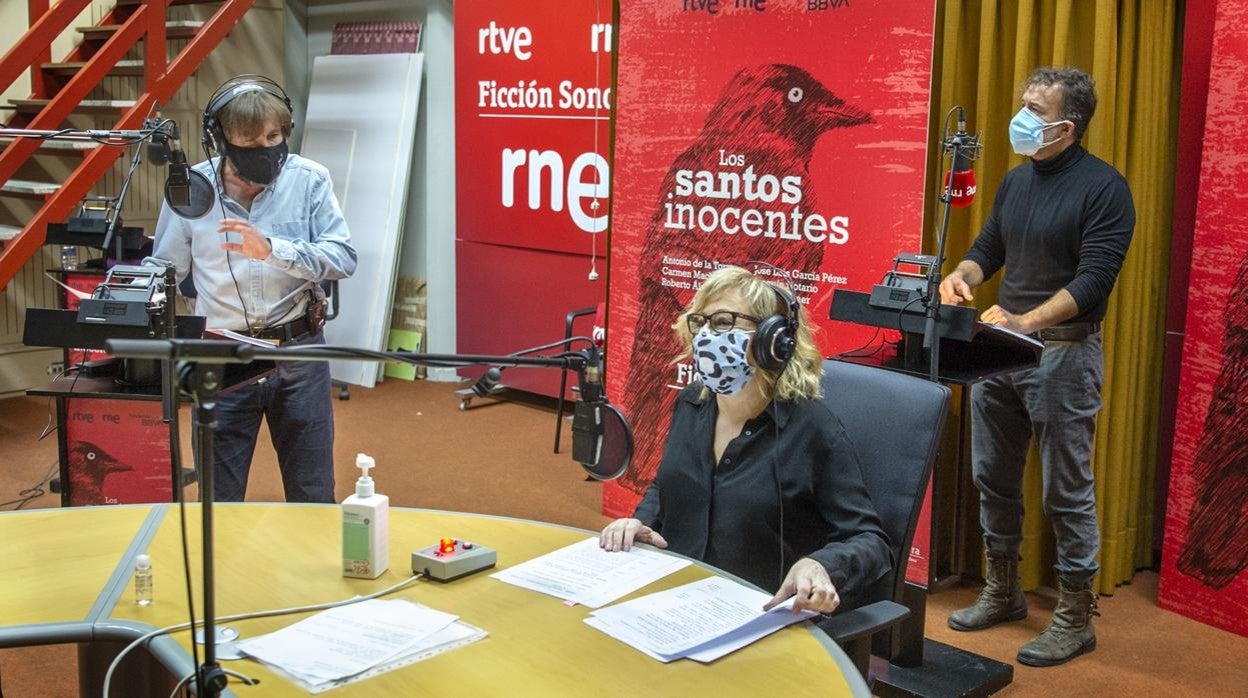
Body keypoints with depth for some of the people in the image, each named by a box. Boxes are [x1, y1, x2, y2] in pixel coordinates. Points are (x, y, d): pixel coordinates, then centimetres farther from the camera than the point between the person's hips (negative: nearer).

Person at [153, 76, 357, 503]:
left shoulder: (309, 179, -5)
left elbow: (343, 258, -13)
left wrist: (272, 250, -25)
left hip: (298, 354, 0)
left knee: (313, 495, 13)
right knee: (219, 497, 12)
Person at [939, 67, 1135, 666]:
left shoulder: (1103, 188, -11)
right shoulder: (1017, 179, 11)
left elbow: (1093, 280, -18)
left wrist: (1027, 322, -28)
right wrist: (962, 276, -6)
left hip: (1062, 352, -7)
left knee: (1067, 490, 0)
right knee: (993, 476, 14)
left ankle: (1075, 618, 12)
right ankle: (1002, 592, 29)